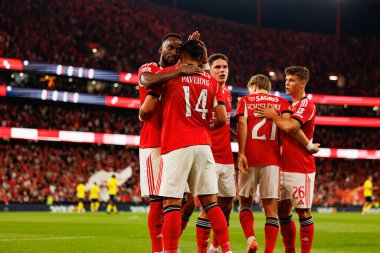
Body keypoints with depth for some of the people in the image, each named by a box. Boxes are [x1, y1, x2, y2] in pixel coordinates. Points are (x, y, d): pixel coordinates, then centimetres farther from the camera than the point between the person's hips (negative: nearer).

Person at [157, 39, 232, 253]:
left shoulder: (169, 74, 2)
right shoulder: (211, 82, 12)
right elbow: (222, 119, 7)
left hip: (177, 146, -4)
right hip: (203, 145, 4)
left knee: (172, 202, -5)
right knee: (210, 201, 9)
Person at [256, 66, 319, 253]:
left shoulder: (306, 105, -9)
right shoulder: (290, 106, 19)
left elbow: (290, 127, -25)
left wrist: (273, 116, -10)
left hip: (301, 169, -9)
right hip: (285, 167, 9)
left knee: (303, 211, -5)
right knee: (282, 210, 10)